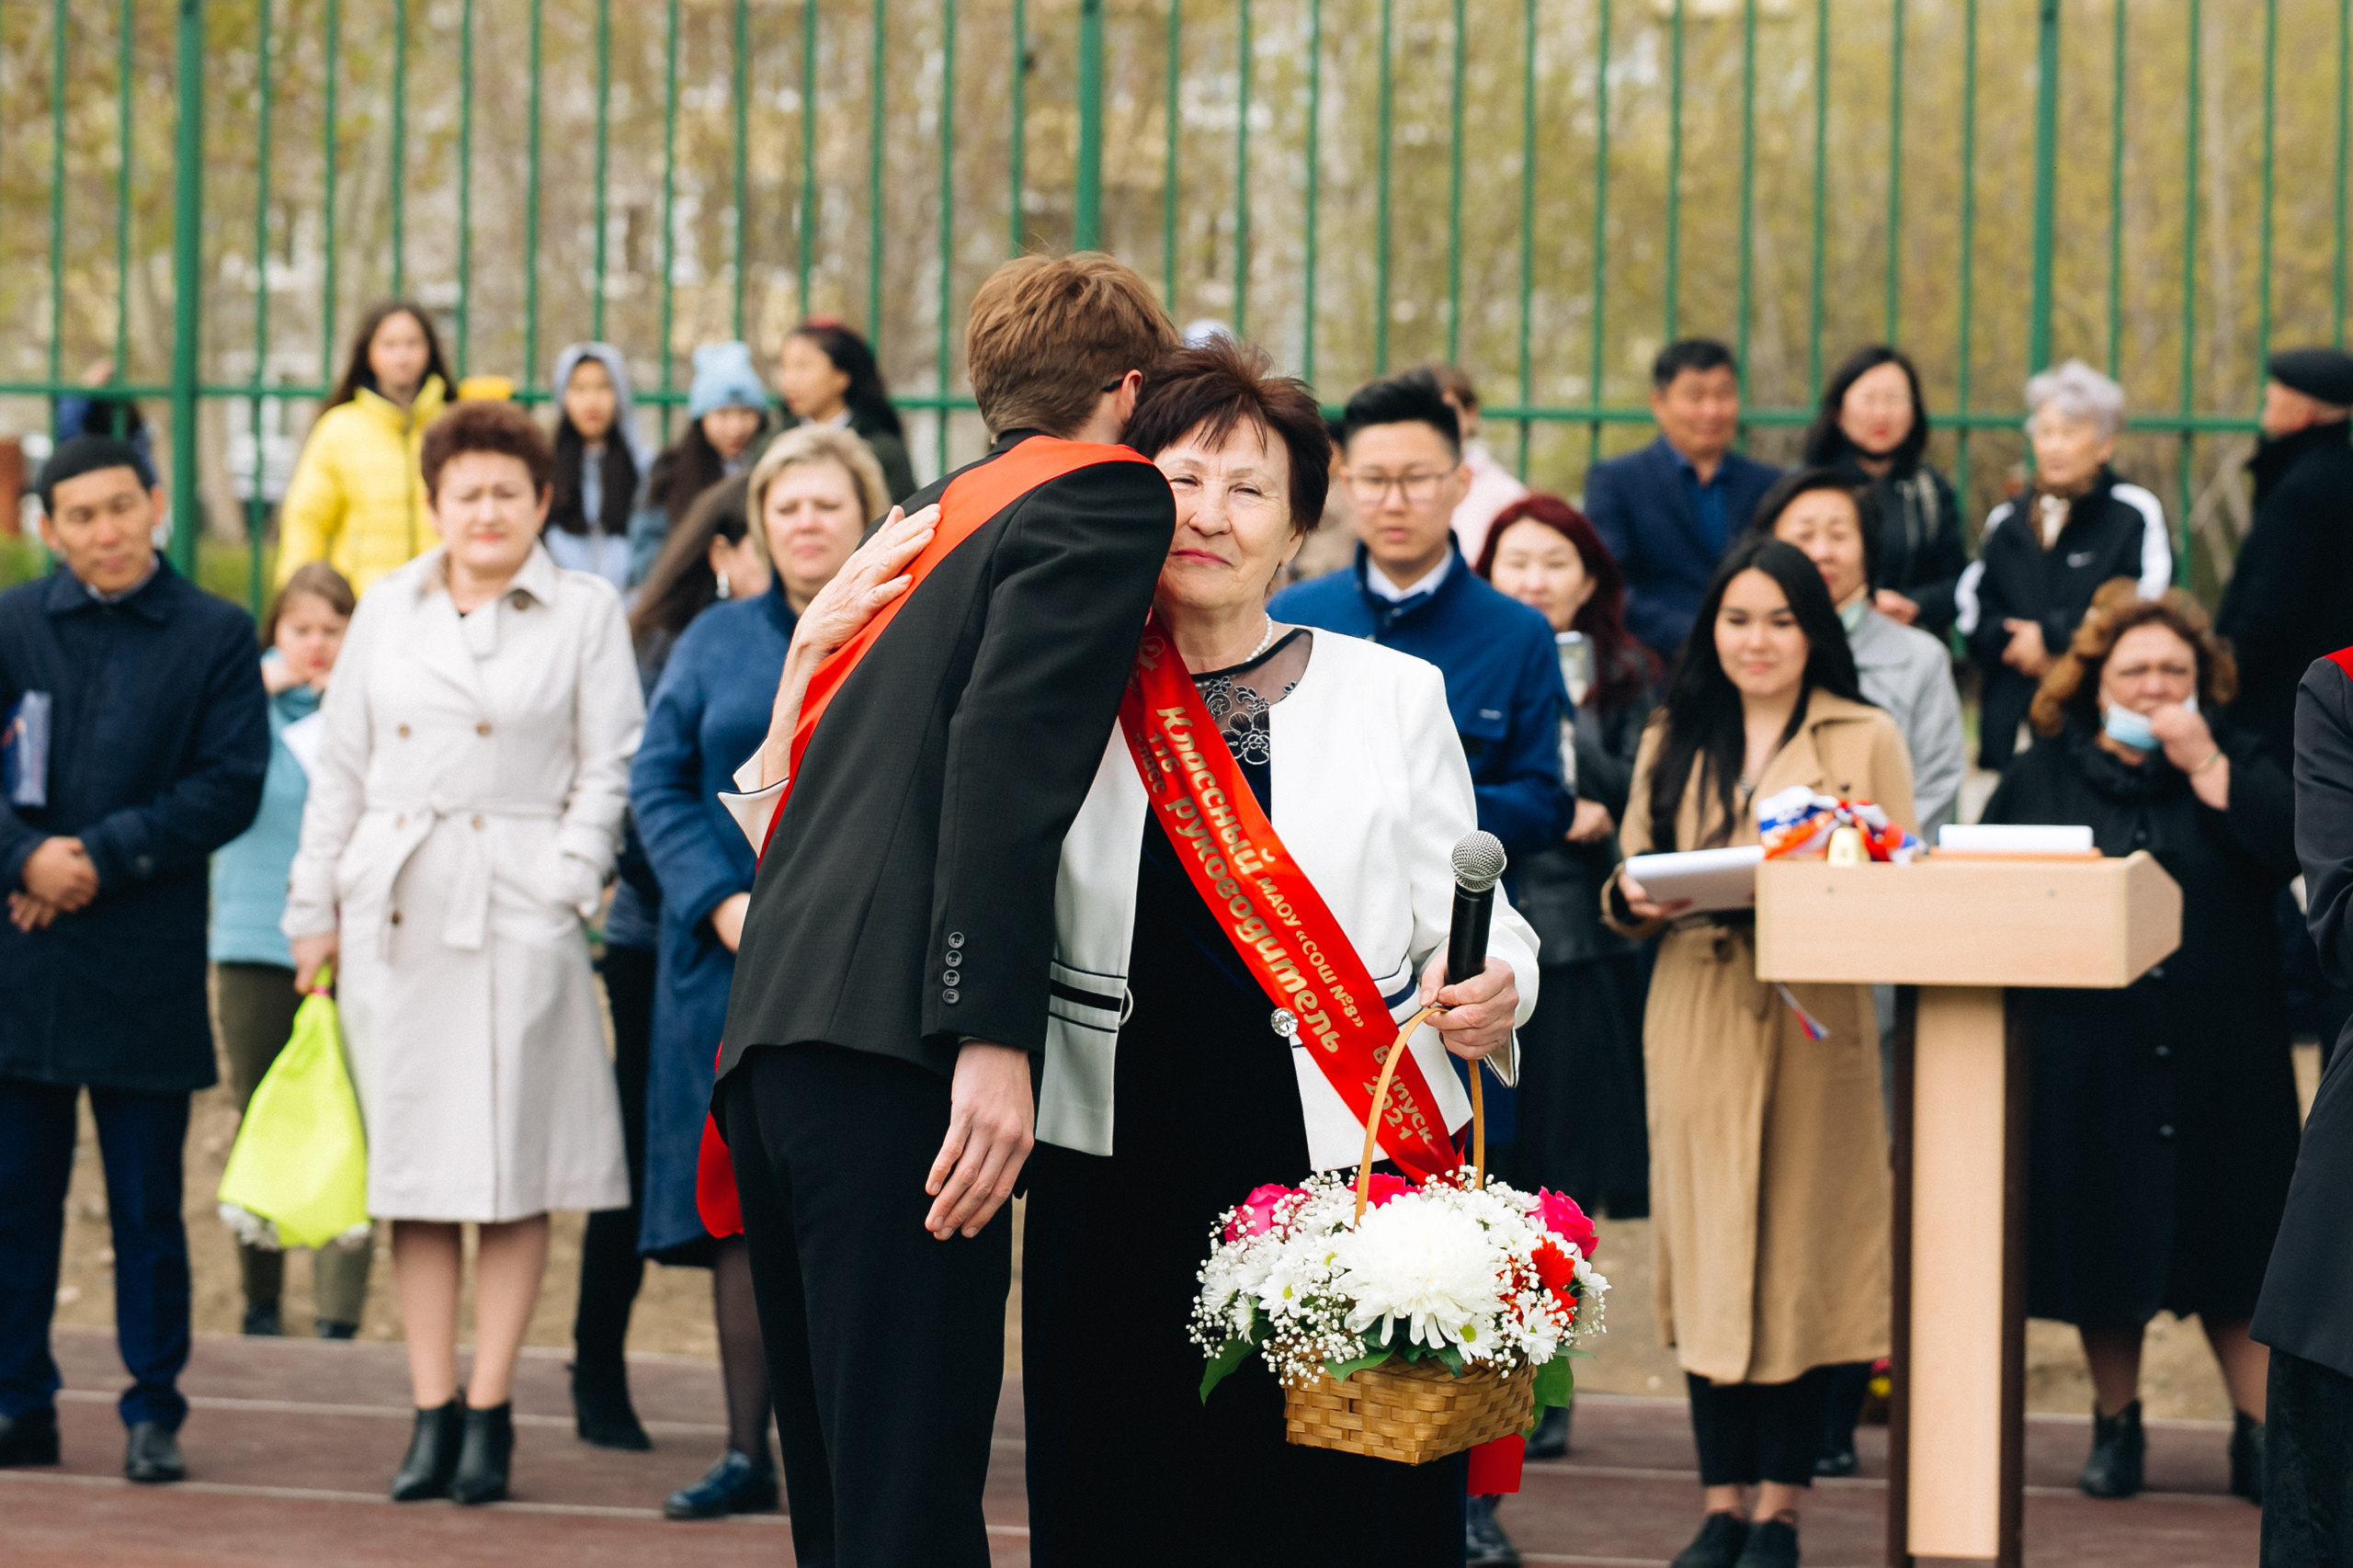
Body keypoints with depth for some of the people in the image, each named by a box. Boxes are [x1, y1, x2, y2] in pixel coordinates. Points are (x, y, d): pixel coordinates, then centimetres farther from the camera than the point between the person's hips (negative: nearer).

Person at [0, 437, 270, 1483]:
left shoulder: (217, 636, 3)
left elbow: (233, 785, -4)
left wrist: (105, 855, -11)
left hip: (148, 960, -2)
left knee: (147, 1204, 2)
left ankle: (153, 1410, 8)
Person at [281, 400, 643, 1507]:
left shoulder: (585, 612, 6)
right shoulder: (387, 611, 14)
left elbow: (610, 767, 2)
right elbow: (341, 767, 15)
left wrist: (564, 884, -9)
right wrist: (314, 908, 9)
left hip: (518, 915, -3)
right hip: (395, 915, 3)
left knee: (512, 1167, -3)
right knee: (411, 1162, 2)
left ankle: (490, 1411, 3)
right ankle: (432, 1412, 7)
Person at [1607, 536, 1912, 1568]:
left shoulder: (1867, 740, 6)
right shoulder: (1672, 743, 15)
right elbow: (1628, 884, 15)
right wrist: (1637, 901, -8)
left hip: (1815, 1027, -2)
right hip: (1696, 1023, 3)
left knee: (1800, 1258, -2)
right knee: (1704, 1255, 1)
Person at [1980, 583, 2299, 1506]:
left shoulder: (2234, 766, 5)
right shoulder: (2041, 780, 6)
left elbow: (2300, 850, -12)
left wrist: (2206, 767, -14)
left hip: (2221, 1061, 0)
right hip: (2091, 1059, 1)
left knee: (2230, 1252, 3)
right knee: (2108, 1244, 8)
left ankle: (2257, 1431, 10)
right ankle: (2117, 1423, 22)